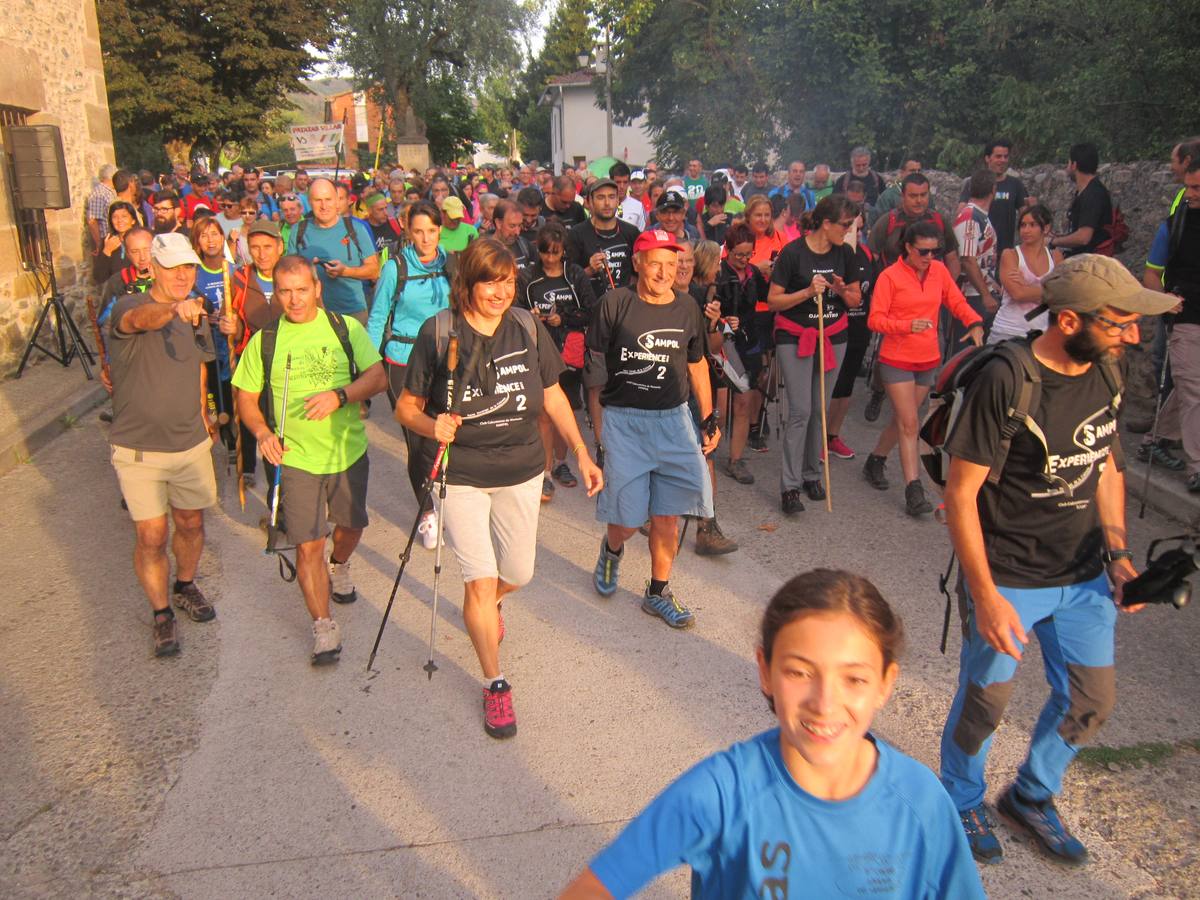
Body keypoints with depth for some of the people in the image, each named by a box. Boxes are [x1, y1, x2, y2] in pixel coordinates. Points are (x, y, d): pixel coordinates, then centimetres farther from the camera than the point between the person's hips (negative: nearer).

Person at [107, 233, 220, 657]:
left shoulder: (195, 315, 5)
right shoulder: (130, 307, -15)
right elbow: (141, 320, -41)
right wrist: (173, 308, -62)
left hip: (191, 443, 5)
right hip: (139, 449, -5)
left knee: (191, 524, 17)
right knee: (151, 537, -1)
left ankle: (186, 587, 42)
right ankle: (162, 614, 19)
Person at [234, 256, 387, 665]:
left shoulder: (345, 328, -1)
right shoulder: (264, 341, 0)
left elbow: (378, 377, -9)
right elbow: (246, 399, 6)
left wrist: (339, 395, -26)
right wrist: (262, 432, -14)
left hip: (349, 451, 1)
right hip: (296, 459, -1)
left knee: (351, 526, 20)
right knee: (308, 545, -3)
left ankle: (339, 567, 54)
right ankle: (323, 626, 11)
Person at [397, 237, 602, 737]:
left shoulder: (528, 327, -2)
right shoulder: (438, 332, -11)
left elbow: (552, 396, 7)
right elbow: (406, 407, -6)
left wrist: (582, 454, 3)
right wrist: (431, 426, -27)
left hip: (521, 470, 3)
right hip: (459, 474, -3)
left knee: (518, 574, 14)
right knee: (480, 580, -7)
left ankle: (489, 605, 52)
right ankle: (495, 685, 14)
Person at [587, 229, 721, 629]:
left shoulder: (687, 308, 4)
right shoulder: (614, 304, -7)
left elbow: (697, 365, 17)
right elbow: (596, 370, -2)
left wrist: (709, 419, 16)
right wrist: (599, 427, -4)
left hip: (673, 419, 3)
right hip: (622, 420, -3)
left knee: (667, 517, 5)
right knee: (626, 518, 1)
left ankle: (658, 593, 24)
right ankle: (611, 549, 38)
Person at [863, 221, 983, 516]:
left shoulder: (939, 271, 3)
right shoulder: (890, 276, -11)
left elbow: (957, 302, 8)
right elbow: (875, 320, -14)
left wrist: (975, 323, -11)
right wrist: (908, 325, -28)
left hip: (928, 360, 5)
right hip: (897, 361, -5)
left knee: (902, 419, 16)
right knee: (909, 424, -8)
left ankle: (875, 462, 38)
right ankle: (913, 491, -6)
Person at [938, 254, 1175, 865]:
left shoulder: (1105, 372, -1)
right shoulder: (1004, 383, -23)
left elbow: (1106, 464, 13)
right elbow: (960, 494, -20)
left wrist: (1117, 553, 3)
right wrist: (985, 595, -21)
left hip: (1084, 577, 7)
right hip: (1008, 579, -6)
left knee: (1091, 700, 16)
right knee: (985, 699, 9)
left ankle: (1032, 797, 42)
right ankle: (962, 803, 38)